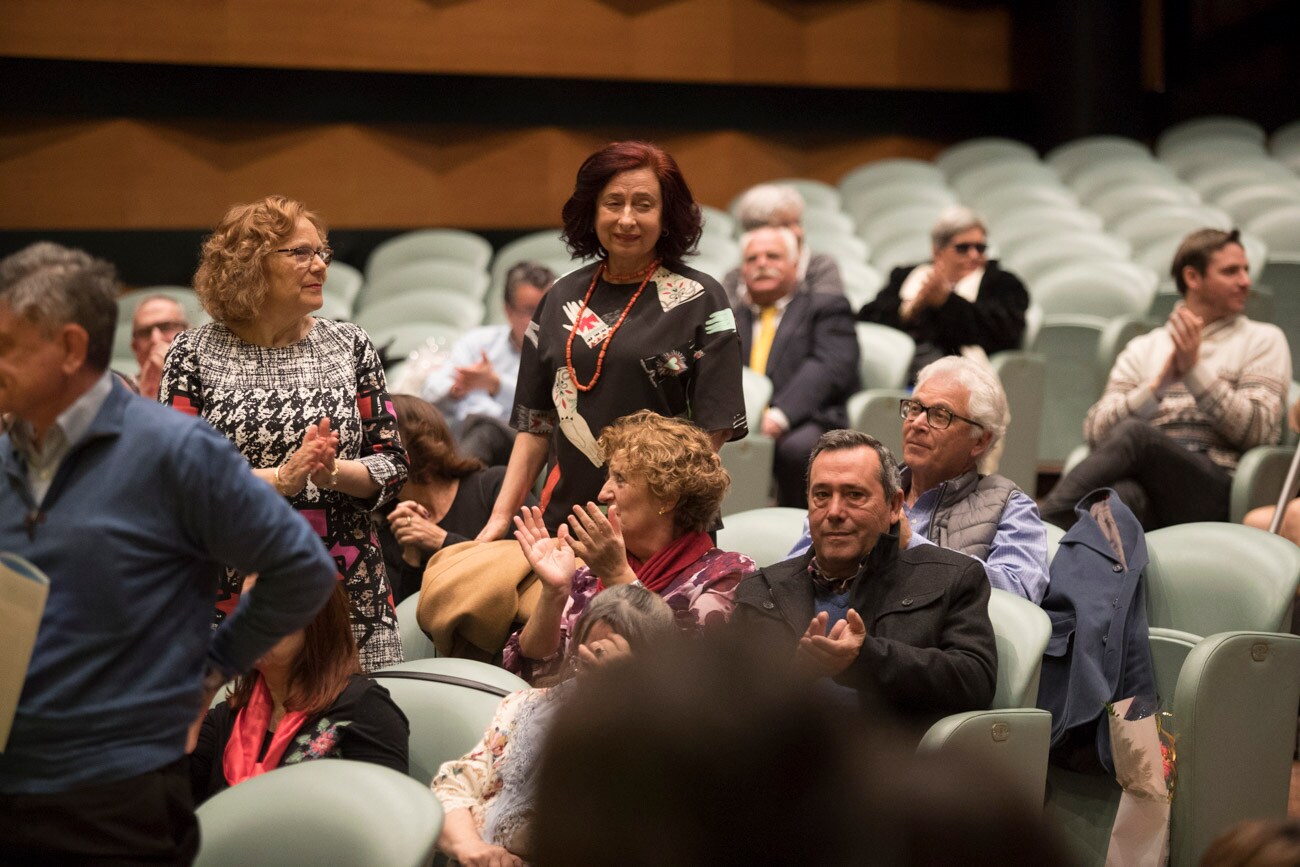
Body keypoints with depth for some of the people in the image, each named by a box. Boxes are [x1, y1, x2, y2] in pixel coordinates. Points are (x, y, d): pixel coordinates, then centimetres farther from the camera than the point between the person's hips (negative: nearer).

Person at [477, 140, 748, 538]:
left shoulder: (700, 300, -1)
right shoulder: (562, 298, 11)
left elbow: (713, 428, -5)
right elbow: (536, 422, 14)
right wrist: (501, 515, 6)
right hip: (566, 516, 3)